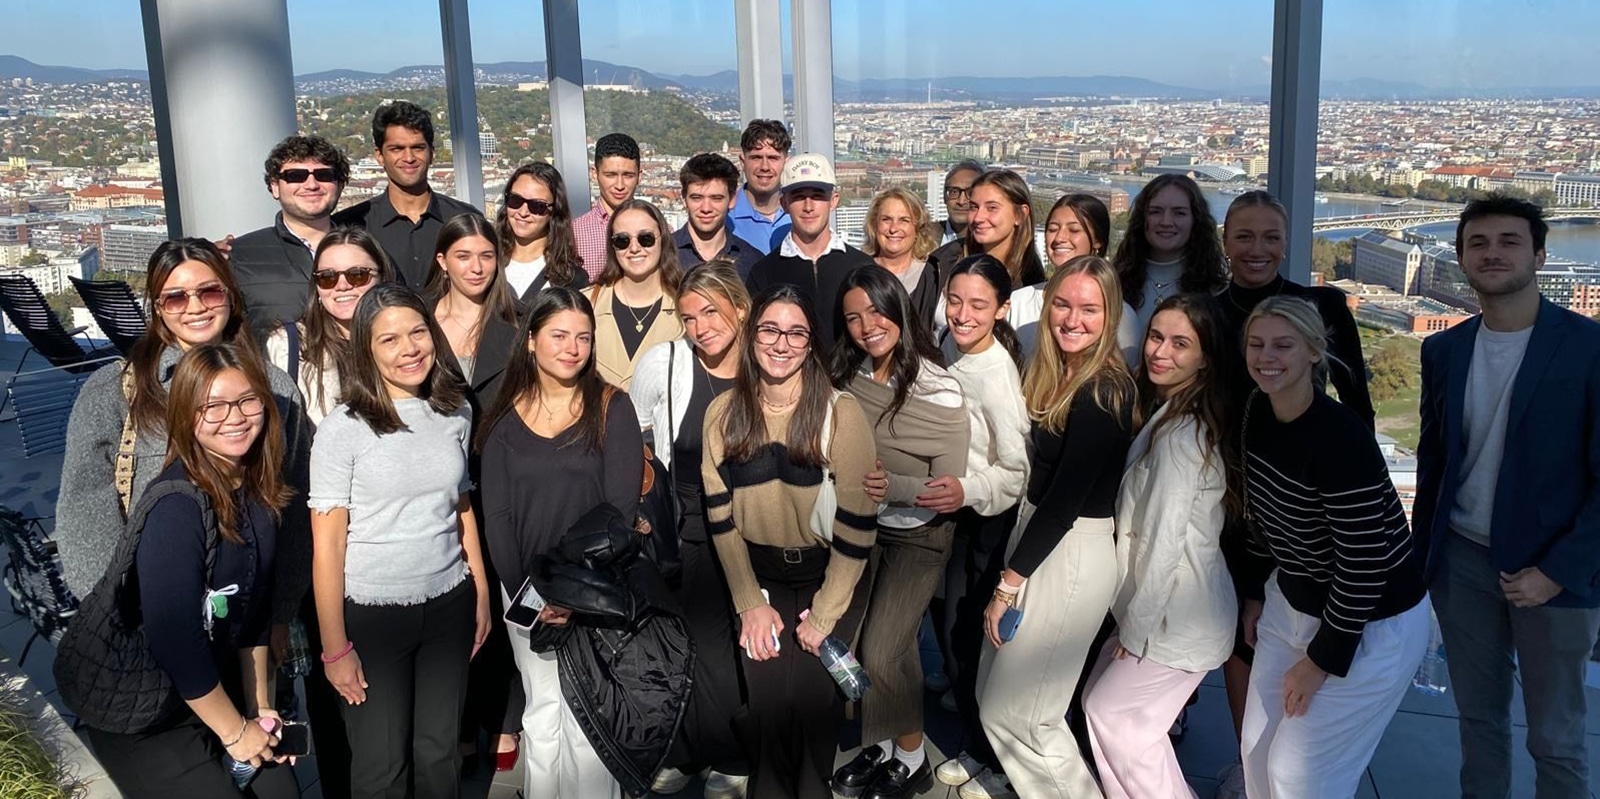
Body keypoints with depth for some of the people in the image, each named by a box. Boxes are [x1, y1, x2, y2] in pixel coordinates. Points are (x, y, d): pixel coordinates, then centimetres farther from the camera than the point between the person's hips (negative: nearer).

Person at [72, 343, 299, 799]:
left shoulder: (259, 493, -3)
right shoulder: (176, 507, -25)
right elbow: (173, 637, -25)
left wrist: (260, 708, 6)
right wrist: (235, 730, -15)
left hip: (216, 689, 7)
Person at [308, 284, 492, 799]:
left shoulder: (455, 413, 4)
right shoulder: (343, 429, -10)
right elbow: (328, 543, -9)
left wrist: (482, 595, 12)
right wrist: (335, 647, -9)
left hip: (448, 606, 4)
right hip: (371, 613, -3)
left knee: (438, 756, 11)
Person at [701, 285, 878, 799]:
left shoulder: (840, 412, -14)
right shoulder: (723, 413, -4)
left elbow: (857, 522, -13)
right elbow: (719, 515, 0)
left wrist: (824, 614, -12)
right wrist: (749, 603, -4)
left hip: (830, 576, -2)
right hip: (759, 574, 2)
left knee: (811, 699, -10)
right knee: (766, 698, -9)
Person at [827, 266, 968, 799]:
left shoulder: (939, 391, -18)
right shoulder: (847, 376, -6)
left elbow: (948, 487, -16)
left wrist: (892, 487, -31)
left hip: (917, 536, -5)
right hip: (861, 526, 5)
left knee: (881, 653, -7)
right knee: (856, 645, 8)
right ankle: (881, 747, 30)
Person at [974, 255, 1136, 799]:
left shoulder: (1104, 392, -20)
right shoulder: (1055, 372, 6)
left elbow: (1065, 498, -20)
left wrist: (1009, 581, -16)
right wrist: (1014, 571, 3)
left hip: (1074, 553, -9)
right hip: (1040, 534, 9)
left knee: (1015, 711, 1)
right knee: (995, 695, 16)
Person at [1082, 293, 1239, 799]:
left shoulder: (1180, 434, -22)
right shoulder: (1172, 415, 9)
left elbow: (1163, 542, -21)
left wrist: (1135, 628, -12)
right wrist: (1132, 620, 10)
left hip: (1179, 620, -9)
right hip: (1166, 608, 9)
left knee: (1113, 715, 4)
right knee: (1099, 703, 16)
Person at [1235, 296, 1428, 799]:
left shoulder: (1339, 437, -28)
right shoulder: (1257, 413, -4)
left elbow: (1363, 564, -25)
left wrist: (1322, 659, -17)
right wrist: (1255, 593, 17)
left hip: (1371, 624, -7)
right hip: (1292, 603, 7)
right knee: (1257, 755, 11)